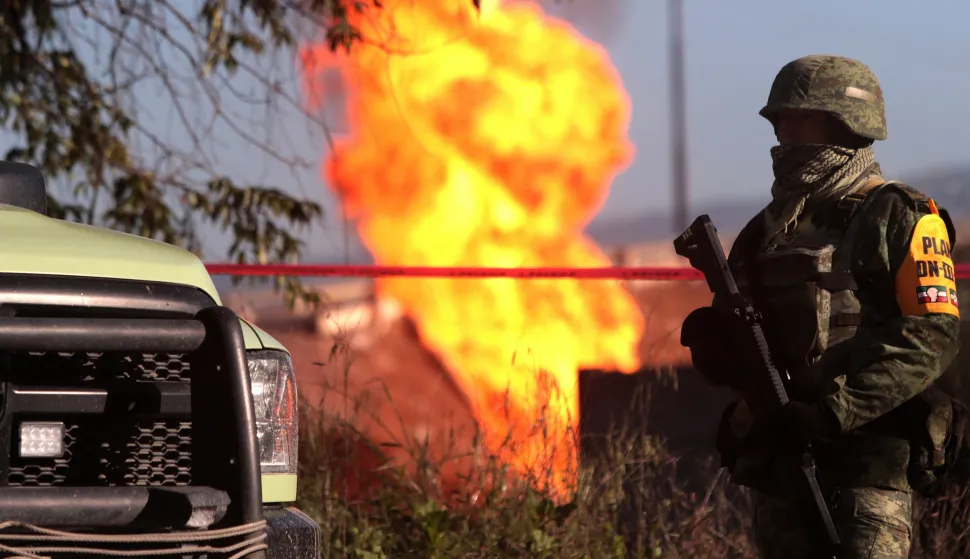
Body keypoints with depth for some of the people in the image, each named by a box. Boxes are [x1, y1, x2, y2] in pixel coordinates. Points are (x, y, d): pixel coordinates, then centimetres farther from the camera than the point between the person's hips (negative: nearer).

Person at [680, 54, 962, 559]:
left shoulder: (899, 218, -1)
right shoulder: (767, 229, 17)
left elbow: (932, 336, -12)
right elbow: (728, 360, 20)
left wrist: (837, 410, -19)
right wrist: (714, 341, -6)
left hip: (870, 449, -6)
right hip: (779, 452, 6)